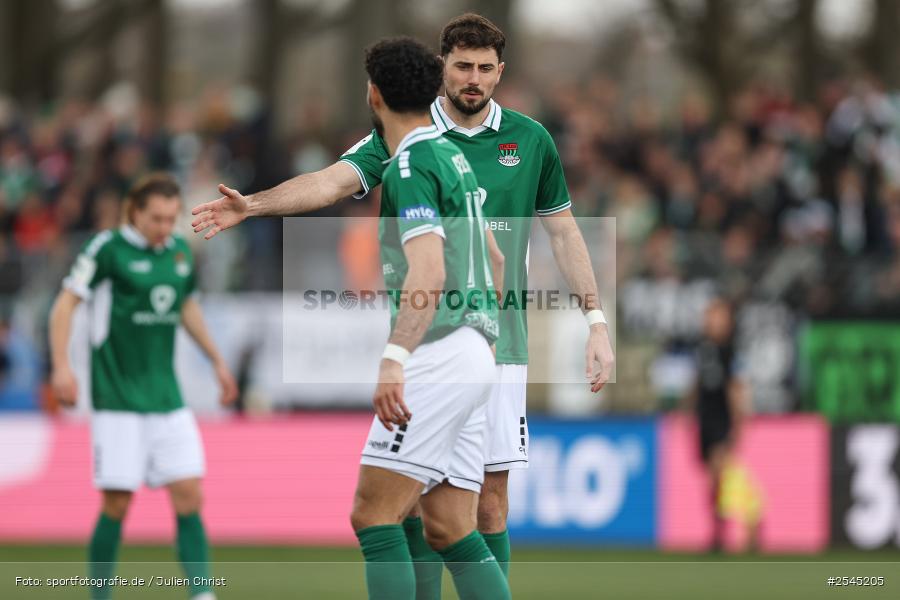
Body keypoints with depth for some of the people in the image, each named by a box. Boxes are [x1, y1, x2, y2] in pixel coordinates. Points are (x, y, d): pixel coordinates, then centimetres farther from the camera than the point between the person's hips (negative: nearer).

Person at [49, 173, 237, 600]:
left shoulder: (179, 251, 10)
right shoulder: (108, 248, -8)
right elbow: (65, 303, -7)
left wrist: (217, 360, 27)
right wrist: (61, 366, -17)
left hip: (167, 399, 5)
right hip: (117, 400, -5)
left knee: (189, 496, -4)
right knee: (117, 505, -5)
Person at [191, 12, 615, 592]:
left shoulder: (531, 140, 6)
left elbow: (564, 233, 13)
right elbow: (333, 180, -13)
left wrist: (596, 322, 8)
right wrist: (254, 203, -29)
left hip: (498, 344, 1)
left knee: (491, 501, 1)